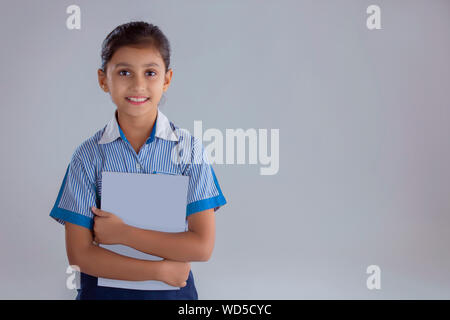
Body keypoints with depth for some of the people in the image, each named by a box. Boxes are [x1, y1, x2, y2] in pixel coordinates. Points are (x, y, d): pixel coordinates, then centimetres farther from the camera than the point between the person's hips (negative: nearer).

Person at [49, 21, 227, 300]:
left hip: (173, 289, 0)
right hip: (103, 288, 0)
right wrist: (160, 270, -15)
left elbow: (203, 245, -14)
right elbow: (79, 254, -10)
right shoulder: (89, 156, -8)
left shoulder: (189, 149, -9)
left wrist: (122, 233, -18)